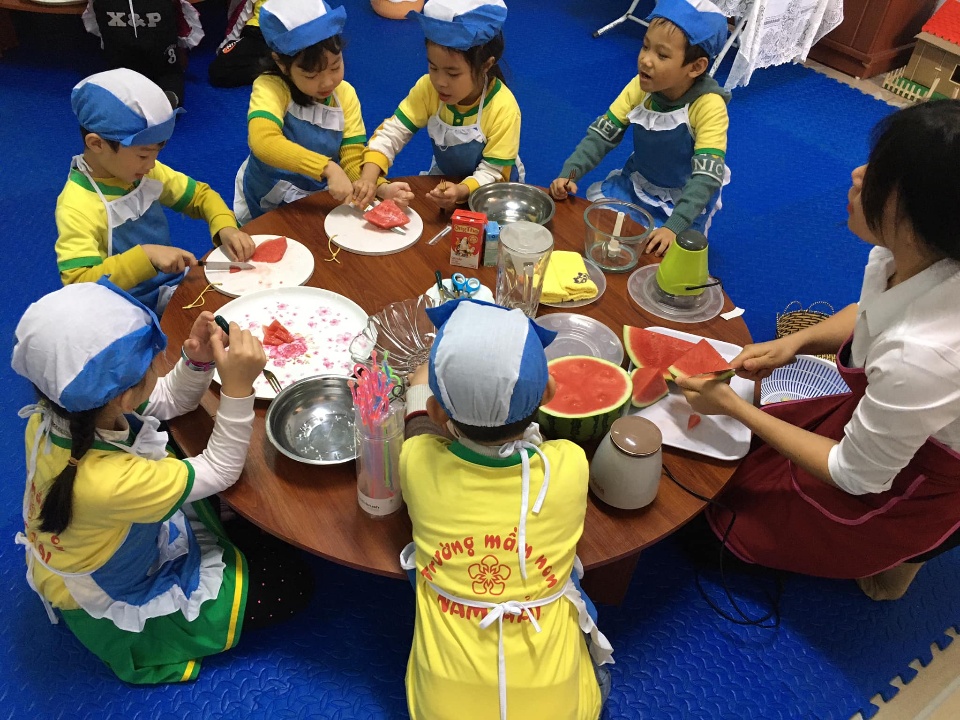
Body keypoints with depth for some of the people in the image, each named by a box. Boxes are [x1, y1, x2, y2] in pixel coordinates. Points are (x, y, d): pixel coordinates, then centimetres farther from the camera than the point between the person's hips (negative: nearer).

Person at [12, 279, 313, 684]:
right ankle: (152, 645, 12)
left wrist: (198, 361, -27)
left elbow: (169, 401, -7)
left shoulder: (65, 411, -23)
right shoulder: (110, 480, -46)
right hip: (114, 606, -7)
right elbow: (221, 471, -31)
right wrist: (238, 386, -38)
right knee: (292, 588, 1)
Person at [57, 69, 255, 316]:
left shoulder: (146, 172, -2)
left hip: (175, 285, 7)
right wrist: (145, 255, -37)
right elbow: (79, 284, -28)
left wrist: (226, 227, -11)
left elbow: (200, 194, 9)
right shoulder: (77, 208, -21)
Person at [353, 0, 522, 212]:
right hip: (444, 177, 3)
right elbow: (391, 133, -19)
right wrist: (368, 177, -37)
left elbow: (493, 173, -25)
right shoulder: (428, 88, -18)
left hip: (491, 189, -3)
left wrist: (461, 191, -46)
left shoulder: (503, 108, -29)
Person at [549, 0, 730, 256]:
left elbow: (707, 176, -33)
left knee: (656, 251, -19)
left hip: (684, 200, -5)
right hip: (636, 183, 5)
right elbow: (602, 134, -11)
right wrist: (569, 174, -28)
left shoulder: (709, 106, -29)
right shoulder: (640, 88, -14)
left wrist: (674, 227, -45)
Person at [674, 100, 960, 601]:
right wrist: (793, 343, -12)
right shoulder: (911, 254, -22)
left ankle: (893, 555, 19)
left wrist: (733, 407, -20)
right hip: (883, 414, 7)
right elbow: (872, 313, 5)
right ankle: (893, 542, 25)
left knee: (727, 511, 6)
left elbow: (857, 478, -25)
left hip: (917, 481, -6)